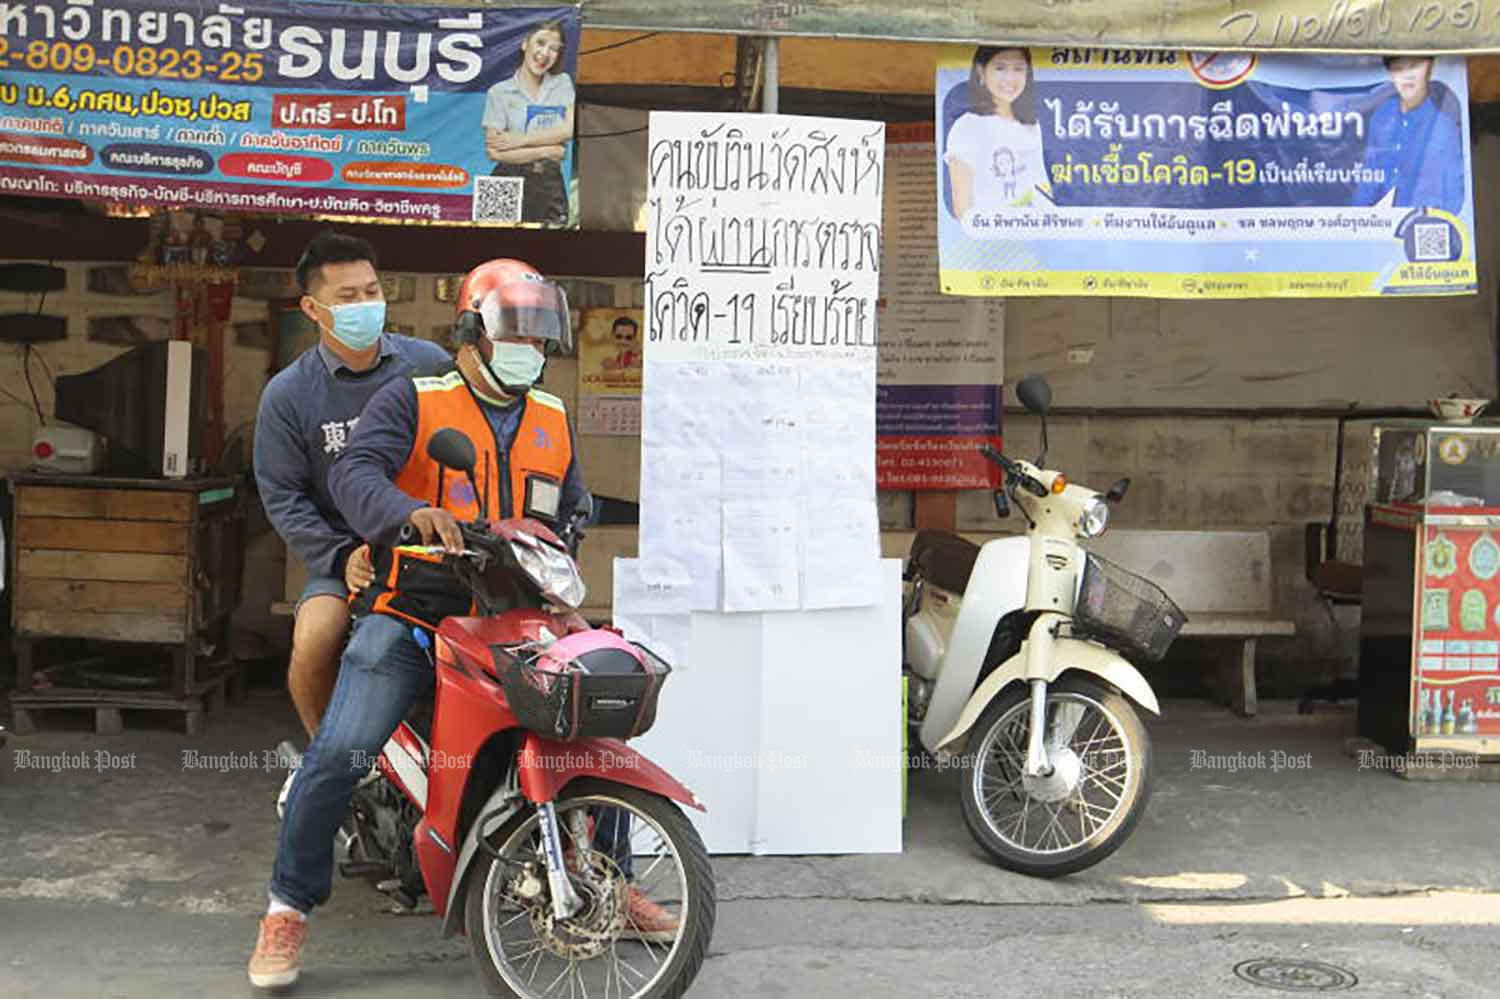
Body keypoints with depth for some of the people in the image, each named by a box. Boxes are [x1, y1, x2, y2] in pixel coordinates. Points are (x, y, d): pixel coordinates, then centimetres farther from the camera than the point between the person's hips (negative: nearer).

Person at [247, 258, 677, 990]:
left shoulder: (553, 420, 16)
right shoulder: (412, 402, -2)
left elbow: (573, 508, 23)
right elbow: (353, 472, -18)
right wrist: (409, 512, -38)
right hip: (412, 611, -4)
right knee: (338, 754, -18)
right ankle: (288, 908, 2)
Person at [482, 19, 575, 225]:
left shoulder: (563, 83, 13)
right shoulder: (499, 92, 4)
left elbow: (570, 129, -3)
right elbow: (493, 151, -5)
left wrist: (521, 140, -8)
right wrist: (546, 151, -4)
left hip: (550, 184, 2)